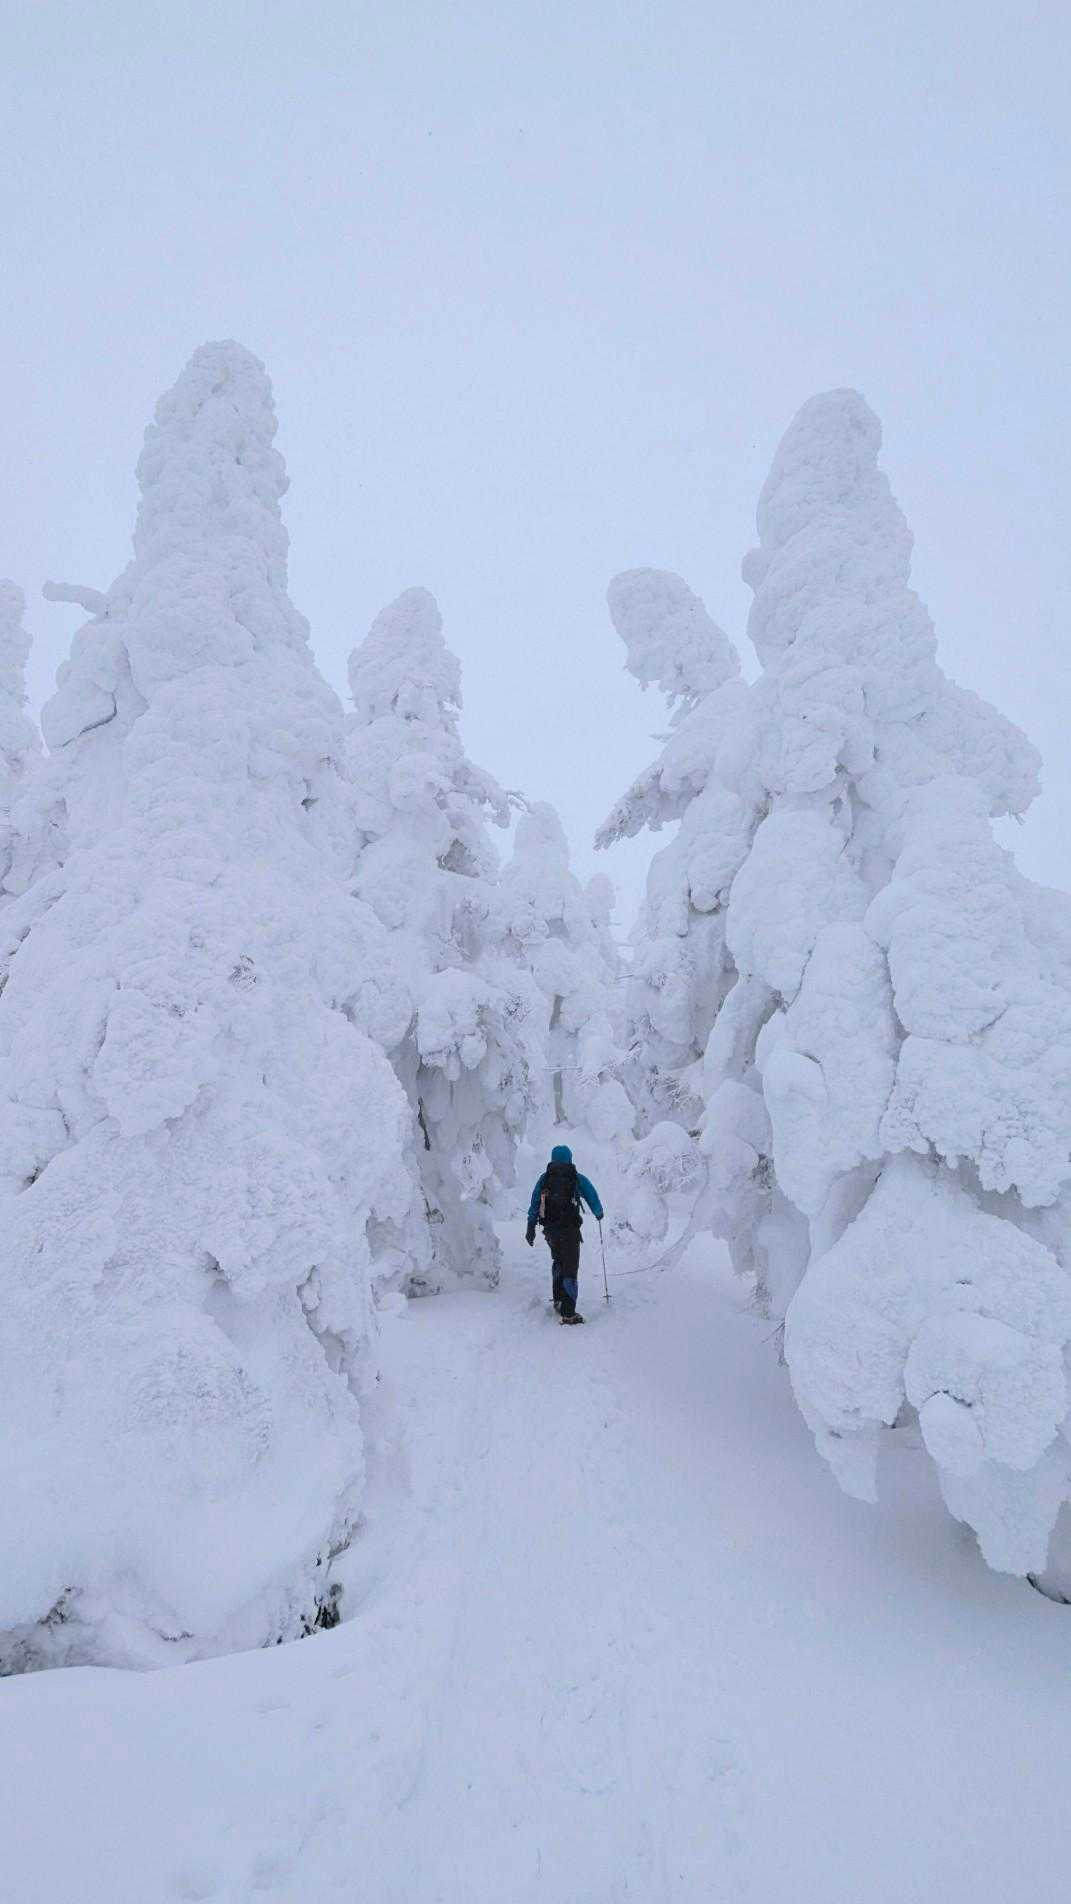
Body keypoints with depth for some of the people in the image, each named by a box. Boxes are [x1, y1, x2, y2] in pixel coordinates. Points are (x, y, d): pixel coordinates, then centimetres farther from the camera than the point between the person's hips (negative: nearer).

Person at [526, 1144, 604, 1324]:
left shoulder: (544, 1178, 7)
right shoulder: (577, 1178, 1)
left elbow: (534, 1204, 5)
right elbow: (592, 1197, 9)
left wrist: (530, 1228, 10)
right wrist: (598, 1214, 29)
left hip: (550, 1230, 4)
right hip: (570, 1228, -3)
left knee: (558, 1262, 27)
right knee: (570, 1268, -2)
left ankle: (558, 1300, 24)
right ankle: (568, 1312, -8)